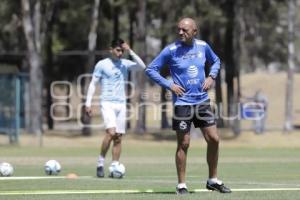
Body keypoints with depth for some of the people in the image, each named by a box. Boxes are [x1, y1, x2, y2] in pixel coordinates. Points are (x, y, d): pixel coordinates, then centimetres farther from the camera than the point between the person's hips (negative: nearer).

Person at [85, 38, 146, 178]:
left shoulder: (125, 64, 11)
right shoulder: (102, 64, 1)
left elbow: (142, 66, -2)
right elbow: (93, 84, 3)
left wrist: (130, 51, -8)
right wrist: (88, 103, -3)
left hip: (121, 104, 4)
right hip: (107, 103, -4)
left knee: (118, 137, 0)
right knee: (111, 132, -21)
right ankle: (100, 163, -8)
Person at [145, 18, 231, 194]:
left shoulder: (203, 46, 2)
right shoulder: (171, 50, -9)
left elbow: (216, 61, 22)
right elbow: (150, 70, -4)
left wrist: (211, 77, 3)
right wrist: (169, 85, -12)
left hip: (202, 101, 4)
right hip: (182, 102, -4)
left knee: (214, 139, 2)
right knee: (184, 144, -2)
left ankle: (213, 180, 16)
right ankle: (182, 185, 7)